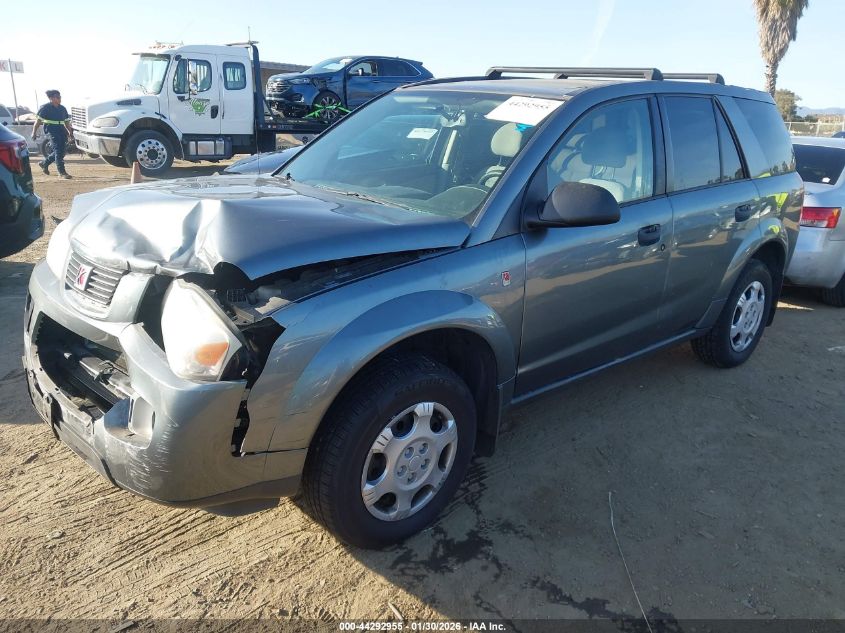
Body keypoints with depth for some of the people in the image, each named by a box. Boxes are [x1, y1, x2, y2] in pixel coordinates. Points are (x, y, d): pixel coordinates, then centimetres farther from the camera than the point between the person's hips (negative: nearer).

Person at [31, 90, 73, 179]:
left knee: (61, 151, 8)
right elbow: (38, 121, -3)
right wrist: (34, 133, -6)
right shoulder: (45, 108, -2)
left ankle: (44, 163, 30)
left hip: (62, 130, 7)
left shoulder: (62, 108, 16)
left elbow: (67, 122, 21)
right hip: (51, 130, -7)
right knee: (58, 150, -13)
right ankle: (62, 172, -15)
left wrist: (70, 132, 12)